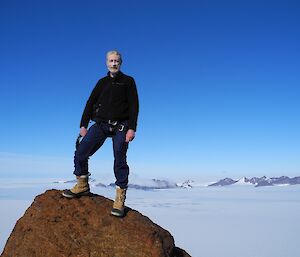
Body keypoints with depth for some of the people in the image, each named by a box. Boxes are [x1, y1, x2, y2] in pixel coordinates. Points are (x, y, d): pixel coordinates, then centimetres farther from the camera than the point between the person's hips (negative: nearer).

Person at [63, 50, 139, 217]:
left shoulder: (128, 81, 6)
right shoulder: (102, 82, 17)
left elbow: (134, 105, -2)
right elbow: (90, 103, 15)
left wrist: (132, 128, -12)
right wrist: (83, 125, 7)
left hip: (120, 127, -3)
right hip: (100, 124, 4)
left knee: (120, 161, -7)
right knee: (80, 152, -7)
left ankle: (120, 198, 2)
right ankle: (82, 186, 11)